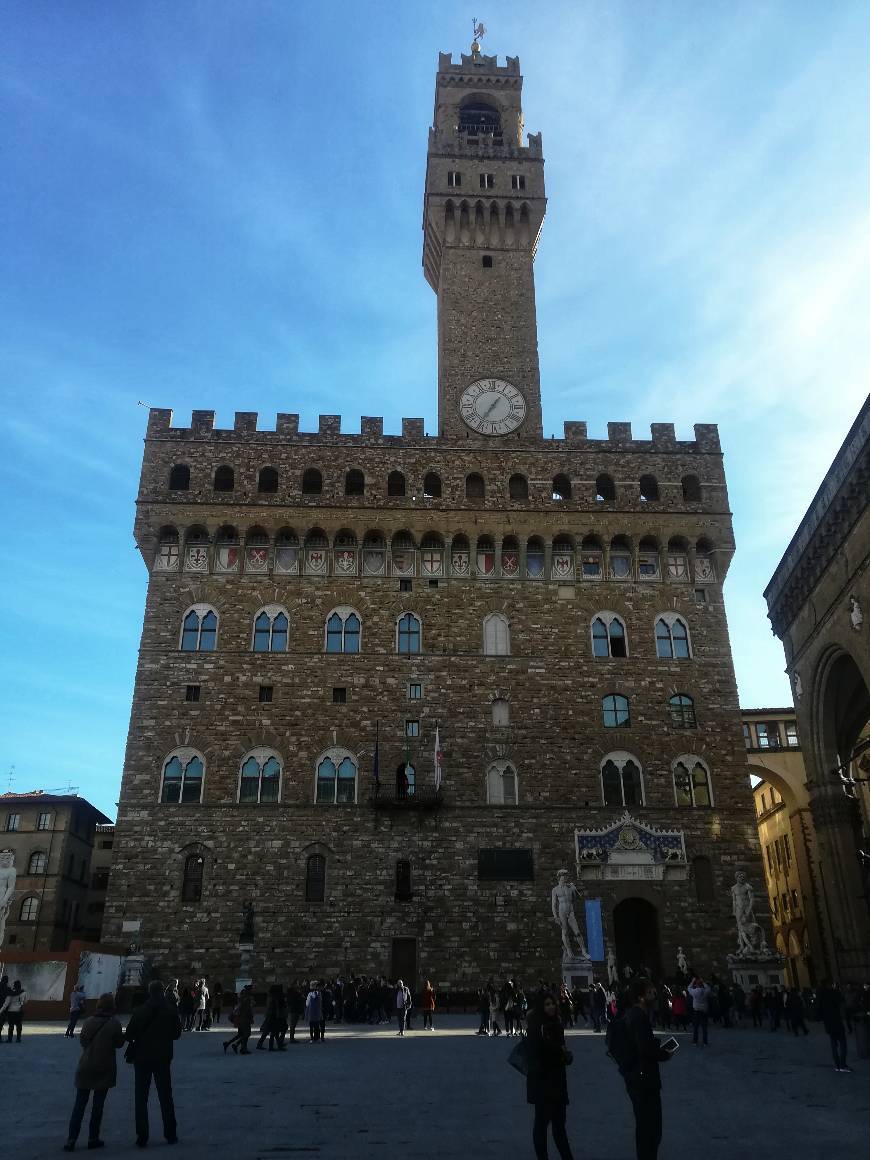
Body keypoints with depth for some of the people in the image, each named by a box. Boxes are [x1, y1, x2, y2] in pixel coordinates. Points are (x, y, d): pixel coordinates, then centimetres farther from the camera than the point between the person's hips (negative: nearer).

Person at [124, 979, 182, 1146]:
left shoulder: (139, 1011, -10)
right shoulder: (171, 1010, -6)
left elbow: (129, 1034, -10)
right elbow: (177, 1034, 1)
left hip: (142, 1058, -1)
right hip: (163, 1058, 1)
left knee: (141, 1098, 8)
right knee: (165, 1096, 11)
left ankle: (142, 1137, 7)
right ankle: (170, 1134, 14)